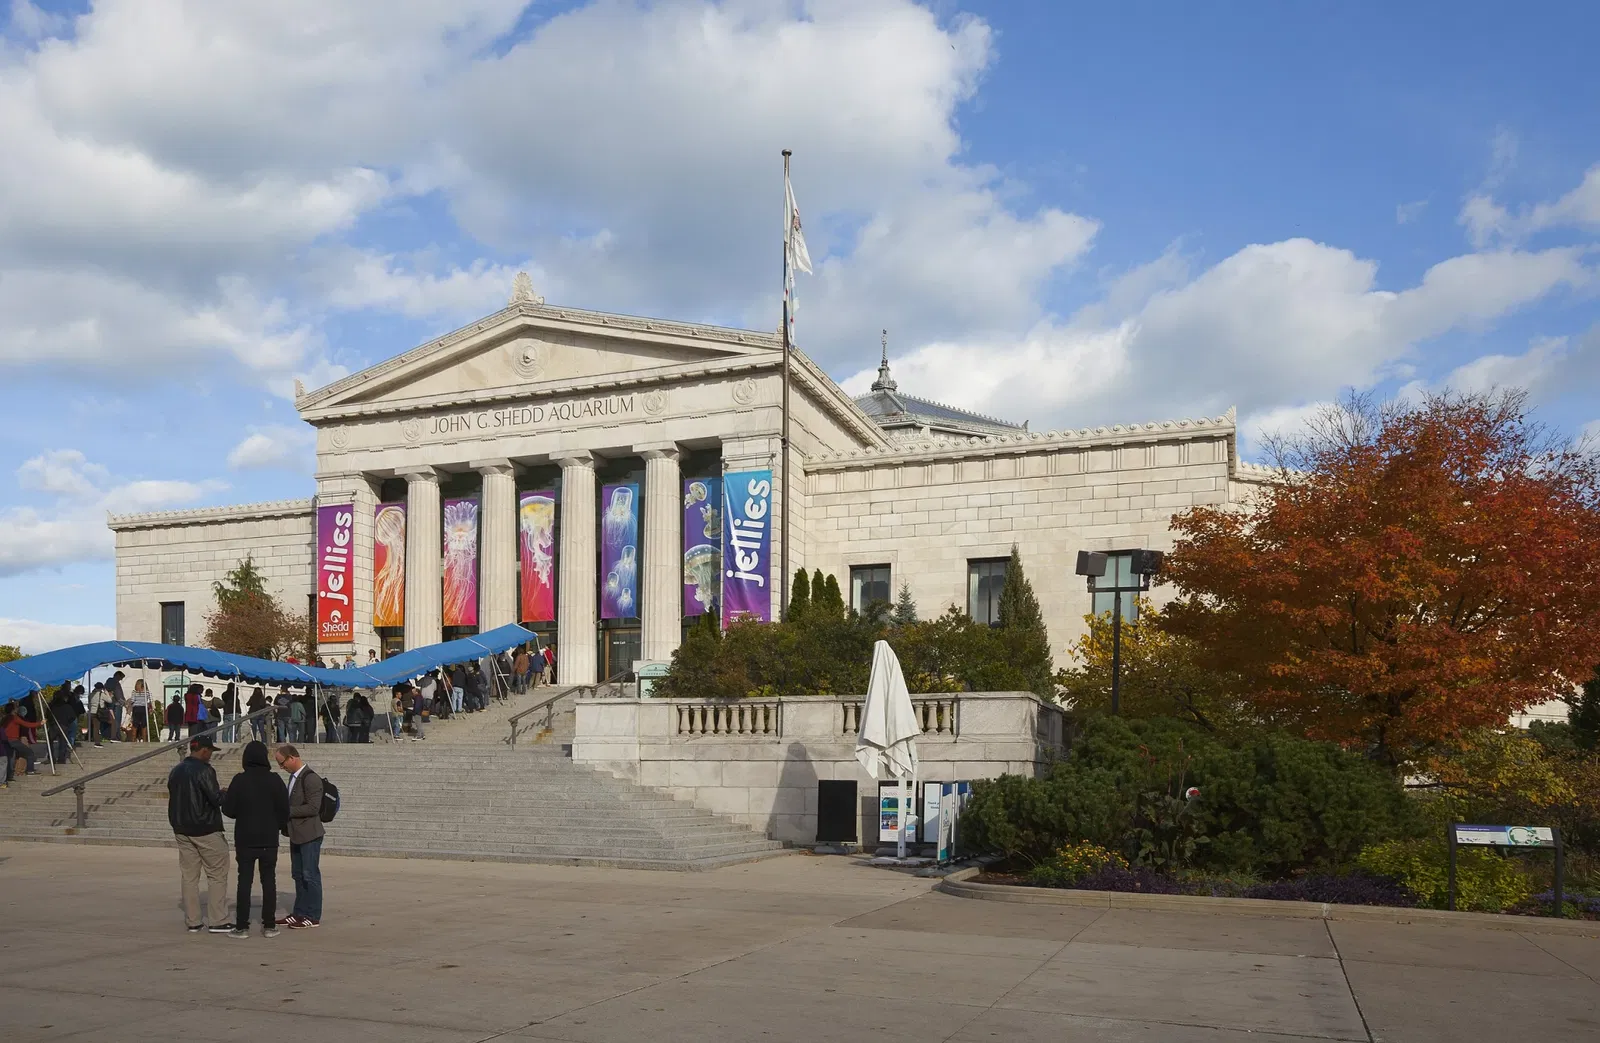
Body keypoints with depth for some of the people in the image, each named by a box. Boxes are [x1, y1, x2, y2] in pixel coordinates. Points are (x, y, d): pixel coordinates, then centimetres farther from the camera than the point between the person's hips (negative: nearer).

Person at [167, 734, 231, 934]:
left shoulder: (176, 771, 11)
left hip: (182, 830, 7)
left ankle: (192, 921, 11)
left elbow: (173, 800, 18)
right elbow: (216, 799, -17)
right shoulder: (204, 770, -14)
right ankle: (217, 921, -2)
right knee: (217, 875, 0)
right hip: (206, 831, -7)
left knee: (189, 876, 10)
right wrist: (224, 793, 2)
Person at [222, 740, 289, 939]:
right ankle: (269, 926, 6)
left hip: (245, 839, -1)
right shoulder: (275, 780, -5)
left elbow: (228, 810, -7)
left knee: (244, 881, 4)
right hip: (269, 840, 1)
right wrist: (281, 826, 16)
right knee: (269, 881, 6)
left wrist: (223, 797, 14)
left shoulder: (240, 780, -9)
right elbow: (284, 809, -3)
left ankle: (242, 926, 3)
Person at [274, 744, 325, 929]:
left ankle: (313, 916, 4)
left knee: (310, 875, -2)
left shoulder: (311, 779, -16)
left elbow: (313, 808, -21)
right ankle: (299, 913, 22)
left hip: (309, 834, -9)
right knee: (298, 875, 14)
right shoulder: (293, 777, 13)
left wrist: (287, 810, -18)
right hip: (296, 834, 9)